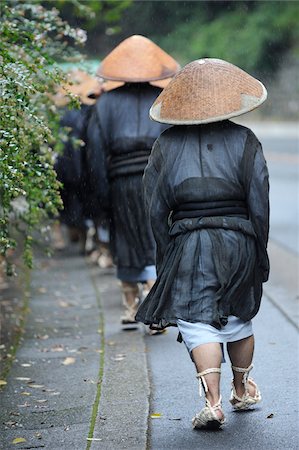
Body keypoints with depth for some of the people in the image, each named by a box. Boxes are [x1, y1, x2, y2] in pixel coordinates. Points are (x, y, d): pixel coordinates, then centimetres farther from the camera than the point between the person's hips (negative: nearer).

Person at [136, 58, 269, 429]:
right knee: (238, 319, 18)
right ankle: (242, 391, 35)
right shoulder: (244, 141, -1)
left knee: (198, 323, -1)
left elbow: (155, 208, 1)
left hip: (187, 245, -1)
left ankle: (213, 401, -14)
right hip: (238, 243, 1)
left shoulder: (166, 145, 2)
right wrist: (260, 256, 5)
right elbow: (260, 204, -3)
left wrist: (165, 259, 8)